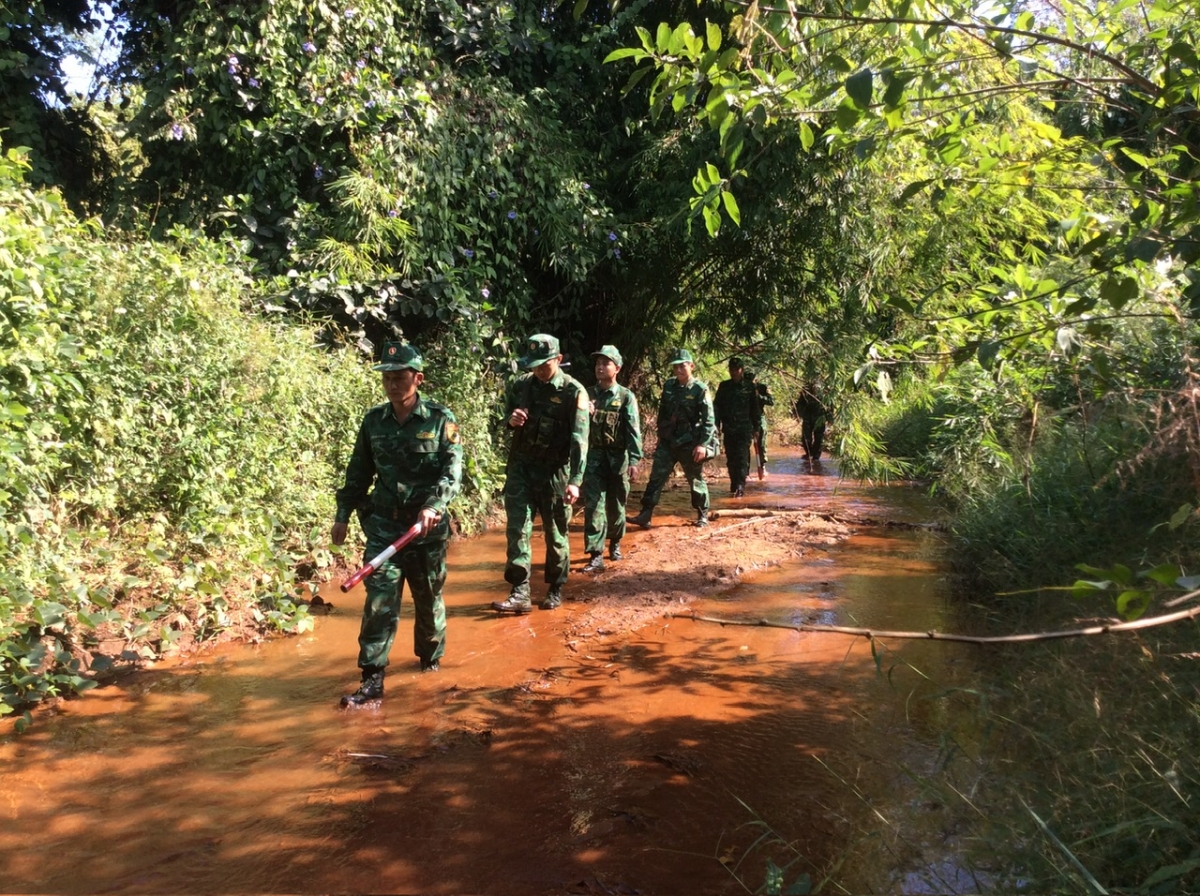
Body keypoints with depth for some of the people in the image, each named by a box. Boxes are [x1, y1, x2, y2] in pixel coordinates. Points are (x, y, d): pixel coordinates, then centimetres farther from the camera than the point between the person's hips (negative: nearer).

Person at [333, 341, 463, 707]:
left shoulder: (440, 419, -6)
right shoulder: (374, 420, 4)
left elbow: (453, 471, -13)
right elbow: (358, 472, 11)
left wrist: (433, 505, -29)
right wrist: (343, 515, 10)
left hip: (427, 528, -2)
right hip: (383, 525, 2)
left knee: (429, 598, 14)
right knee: (379, 602, -5)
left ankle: (430, 655, 38)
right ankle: (372, 680, 1)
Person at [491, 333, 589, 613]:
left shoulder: (574, 392, -11)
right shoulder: (520, 385, 3)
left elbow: (579, 439, -16)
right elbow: (507, 414, 18)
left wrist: (575, 480, -25)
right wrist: (511, 419, -8)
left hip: (554, 471, -4)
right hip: (520, 467, 4)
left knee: (555, 532, 8)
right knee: (517, 528, -3)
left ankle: (555, 590, 23)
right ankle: (520, 593, 0)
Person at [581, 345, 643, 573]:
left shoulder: (626, 396, -3)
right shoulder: (588, 394, 5)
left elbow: (633, 429, -8)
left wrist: (634, 460, -16)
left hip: (618, 457, -1)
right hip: (593, 456, 2)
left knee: (616, 505, 12)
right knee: (593, 505, -5)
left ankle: (615, 542, 35)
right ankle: (596, 555, -5)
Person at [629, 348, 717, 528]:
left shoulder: (700, 389, -10)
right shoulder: (669, 386, 5)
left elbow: (709, 419, -14)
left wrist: (703, 444, -20)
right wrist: (660, 436, 16)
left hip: (690, 443, -4)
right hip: (667, 442, 5)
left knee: (696, 480, 9)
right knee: (656, 477, -1)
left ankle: (703, 515, 25)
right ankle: (645, 515, -1)